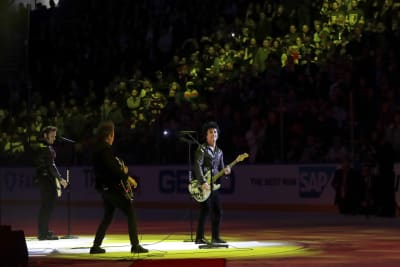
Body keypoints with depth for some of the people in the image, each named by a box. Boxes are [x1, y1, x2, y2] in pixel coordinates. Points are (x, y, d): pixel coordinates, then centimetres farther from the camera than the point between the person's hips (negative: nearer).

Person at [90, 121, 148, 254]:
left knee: (108, 217, 18)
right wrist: (127, 177, -17)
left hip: (104, 187, 10)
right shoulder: (105, 149, -17)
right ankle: (135, 245, -8)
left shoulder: (97, 149, 13)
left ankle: (96, 246, 15)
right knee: (131, 214, -4)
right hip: (113, 187, -10)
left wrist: (121, 169, 11)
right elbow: (113, 168, -25)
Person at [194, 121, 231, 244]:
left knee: (217, 211, 6)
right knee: (205, 210, -11)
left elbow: (220, 169, 21)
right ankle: (199, 238, -6)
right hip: (203, 186, -7)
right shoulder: (202, 149, -6)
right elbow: (197, 166, -17)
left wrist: (225, 171, -4)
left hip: (213, 186, 7)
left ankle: (215, 237, 14)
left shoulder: (219, 152, 16)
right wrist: (203, 182, -26)